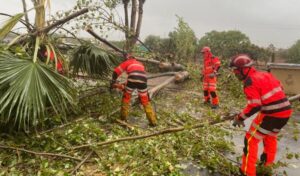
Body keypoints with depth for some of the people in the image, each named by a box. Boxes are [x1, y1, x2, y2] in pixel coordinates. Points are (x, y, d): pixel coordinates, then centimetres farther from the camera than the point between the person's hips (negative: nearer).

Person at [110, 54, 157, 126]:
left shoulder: (126, 62, 26)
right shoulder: (140, 64, 38)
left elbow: (116, 72, 24)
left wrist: (112, 83, 35)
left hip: (133, 79, -3)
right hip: (143, 80, 3)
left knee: (126, 97, 19)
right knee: (146, 101, 13)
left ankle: (123, 118, 22)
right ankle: (153, 121, 12)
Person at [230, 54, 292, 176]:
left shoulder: (250, 82, -17)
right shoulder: (265, 74, 9)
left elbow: (254, 106, -23)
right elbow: (279, 88, 20)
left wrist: (240, 117, -12)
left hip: (271, 114, -9)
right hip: (285, 111, 9)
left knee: (251, 140, 2)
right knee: (270, 136, 30)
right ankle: (268, 162, 50)